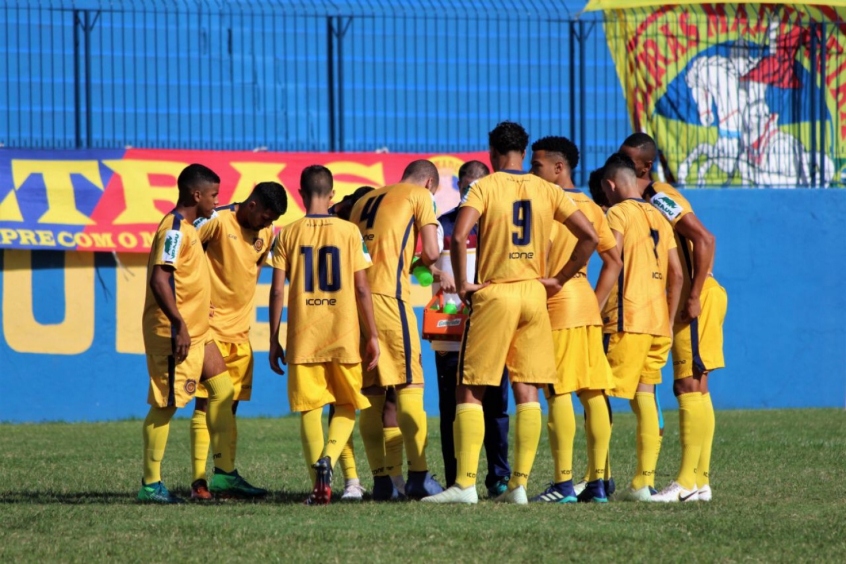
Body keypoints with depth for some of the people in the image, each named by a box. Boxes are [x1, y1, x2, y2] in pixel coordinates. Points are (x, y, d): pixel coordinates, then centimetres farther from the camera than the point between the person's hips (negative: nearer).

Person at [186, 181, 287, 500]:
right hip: (211, 327, -7)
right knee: (205, 402, -9)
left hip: (240, 330, 7)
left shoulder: (266, 232, 8)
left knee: (230, 405, 8)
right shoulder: (217, 221, -13)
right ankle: (198, 480, -11)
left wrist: (241, 304, 14)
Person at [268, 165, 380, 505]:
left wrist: (274, 340, 7)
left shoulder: (288, 235, 3)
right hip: (344, 335, 0)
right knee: (346, 407, 12)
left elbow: (277, 291, 0)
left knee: (309, 409, 6)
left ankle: (319, 484, -5)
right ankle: (327, 459, -15)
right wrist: (372, 336, 5)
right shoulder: (349, 232, 1)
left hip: (303, 337, 0)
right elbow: (361, 288, -1)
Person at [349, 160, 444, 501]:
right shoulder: (420, 195, 7)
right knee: (409, 385, -5)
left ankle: (381, 480, 2)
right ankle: (418, 475, -12)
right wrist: (419, 264, 20)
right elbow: (431, 253, 0)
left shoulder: (365, 201, 26)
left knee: (371, 391, 6)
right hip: (388, 295, -6)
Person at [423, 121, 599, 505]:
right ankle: (519, 484, 2)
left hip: (494, 294, -4)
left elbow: (459, 236, -20)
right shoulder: (547, 191, 7)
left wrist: (462, 285, -10)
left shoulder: (484, 187, -5)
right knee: (527, 393, 6)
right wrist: (559, 279, 9)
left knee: (469, 391, 1)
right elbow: (589, 236, 3)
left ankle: (465, 484, -6)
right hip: (534, 294, 4)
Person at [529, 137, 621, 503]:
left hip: (558, 308, -7)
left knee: (559, 394, -8)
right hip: (588, 308, 8)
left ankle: (563, 484, -11)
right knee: (594, 394, 6)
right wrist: (596, 304, 14)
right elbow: (613, 261, 16)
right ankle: (597, 482, 5)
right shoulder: (591, 208, 14)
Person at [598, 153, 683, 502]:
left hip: (627, 319, -7)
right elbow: (676, 273, 16)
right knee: (644, 397, 7)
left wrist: (597, 308, -13)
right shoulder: (658, 217, 18)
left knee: (601, 395, -5)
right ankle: (645, 480, 2)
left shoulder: (618, 213, -4)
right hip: (658, 322, 7)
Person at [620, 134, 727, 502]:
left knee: (688, 385, -10)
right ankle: (700, 481, 12)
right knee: (694, 388, 10)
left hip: (697, 299, -10)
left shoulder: (660, 199, -14)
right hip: (684, 301, 10)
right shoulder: (643, 203, 15)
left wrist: (694, 296, -25)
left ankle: (687, 481, -11)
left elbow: (704, 240, -24)